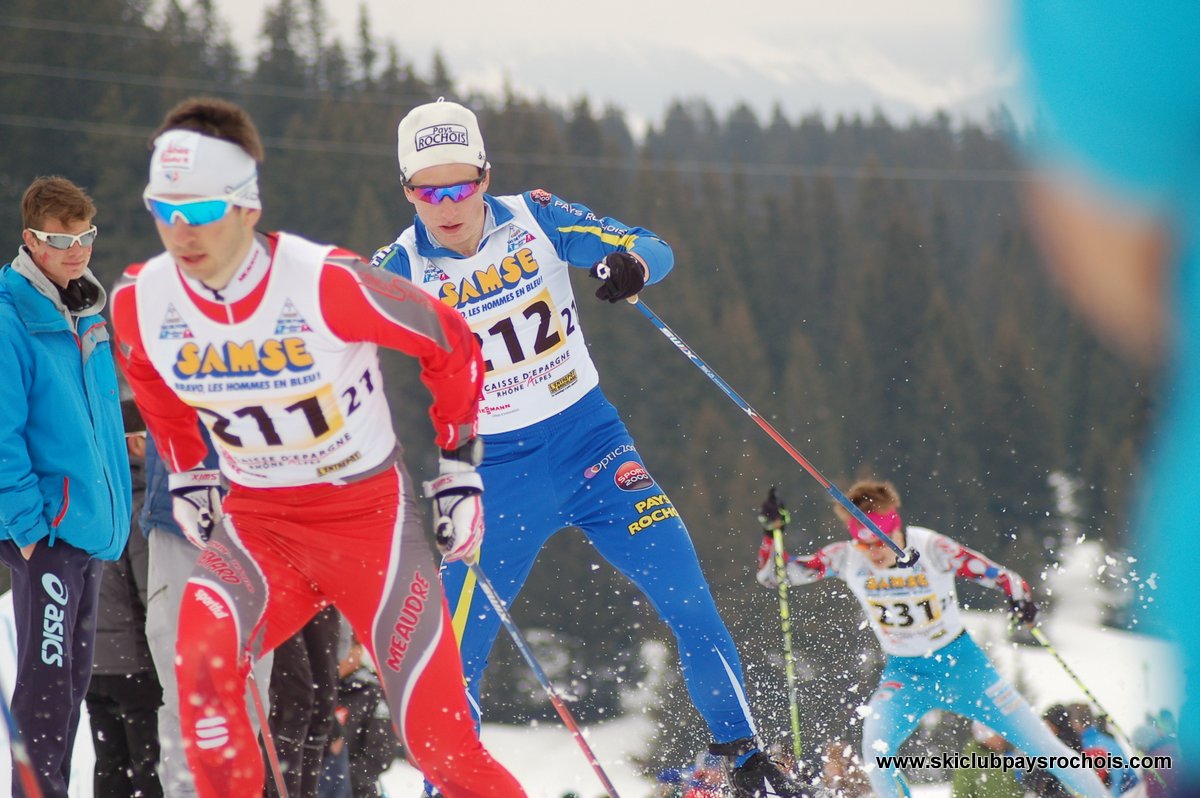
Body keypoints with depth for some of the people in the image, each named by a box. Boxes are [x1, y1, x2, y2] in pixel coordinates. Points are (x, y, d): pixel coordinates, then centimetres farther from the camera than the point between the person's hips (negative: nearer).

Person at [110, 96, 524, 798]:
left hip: (371, 512, -3)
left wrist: (460, 467, -2)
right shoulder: (139, 302, -11)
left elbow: (450, 344, -7)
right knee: (202, 660, -28)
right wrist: (187, 478, 19)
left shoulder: (328, 282, -24)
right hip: (255, 521, 3)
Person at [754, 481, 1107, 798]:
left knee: (1038, 741, 0)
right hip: (903, 674, 2)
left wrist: (1019, 597, -37)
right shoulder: (846, 559, -15)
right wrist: (771, 532, -24)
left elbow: (997, 575, -16)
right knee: (875, 750, -24)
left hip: (960, 661, -2)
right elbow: (772, 574, -7)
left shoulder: (930, 548, -22)